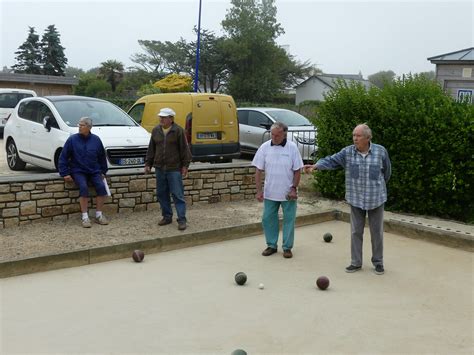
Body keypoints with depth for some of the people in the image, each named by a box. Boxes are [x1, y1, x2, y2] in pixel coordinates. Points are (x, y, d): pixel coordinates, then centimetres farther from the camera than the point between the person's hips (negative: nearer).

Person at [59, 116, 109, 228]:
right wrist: (65, 173, -5)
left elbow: (102, 157, 15)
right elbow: (63, 157, 0)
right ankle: (85, 217, -22)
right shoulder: (72, 139, -3)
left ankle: (99, 215, -8)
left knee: (101, 186, -21)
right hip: (78, 171, -2)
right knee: (83, 187, -29)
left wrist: (103, 172, 12)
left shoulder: (96, 140, 4)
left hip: (94, 171, 3)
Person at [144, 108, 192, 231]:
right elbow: (151, 149, 15)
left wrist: (185, 165, -7)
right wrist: (148, 164, 12)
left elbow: (184, 149, -5)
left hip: (174, 169, -5)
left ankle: (182, 220, -2)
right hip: (159, 168, 5)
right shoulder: (156, 131, 9)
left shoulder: (178, 131, -6)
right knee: (162, 194, 11)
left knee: (178, 195, -5)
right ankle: (167, 217, 23)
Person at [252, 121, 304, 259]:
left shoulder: (292, 147, -8)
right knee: (268, 219, 8)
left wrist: (294, 188, -10)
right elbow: (258, 170, -2)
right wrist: (259, 190, -6)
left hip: (288, 193, -2)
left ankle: (287, 247, 19)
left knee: (289, 220, 6)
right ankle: (271, 245, 24)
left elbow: (297, 170, -3)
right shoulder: (265, 147, -4)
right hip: (270, 192, 2)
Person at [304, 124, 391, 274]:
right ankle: (356, 262, 19)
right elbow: (331, 160, -12)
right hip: (355, 199, 1)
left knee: (377, 232, 9)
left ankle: (378, 262, 23)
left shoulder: (381, 151, -7)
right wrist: (316, 166, -29)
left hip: (376, 198, -1)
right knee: (356, 231, 8)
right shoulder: (348, 152, -5)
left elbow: (387, 171, 7)